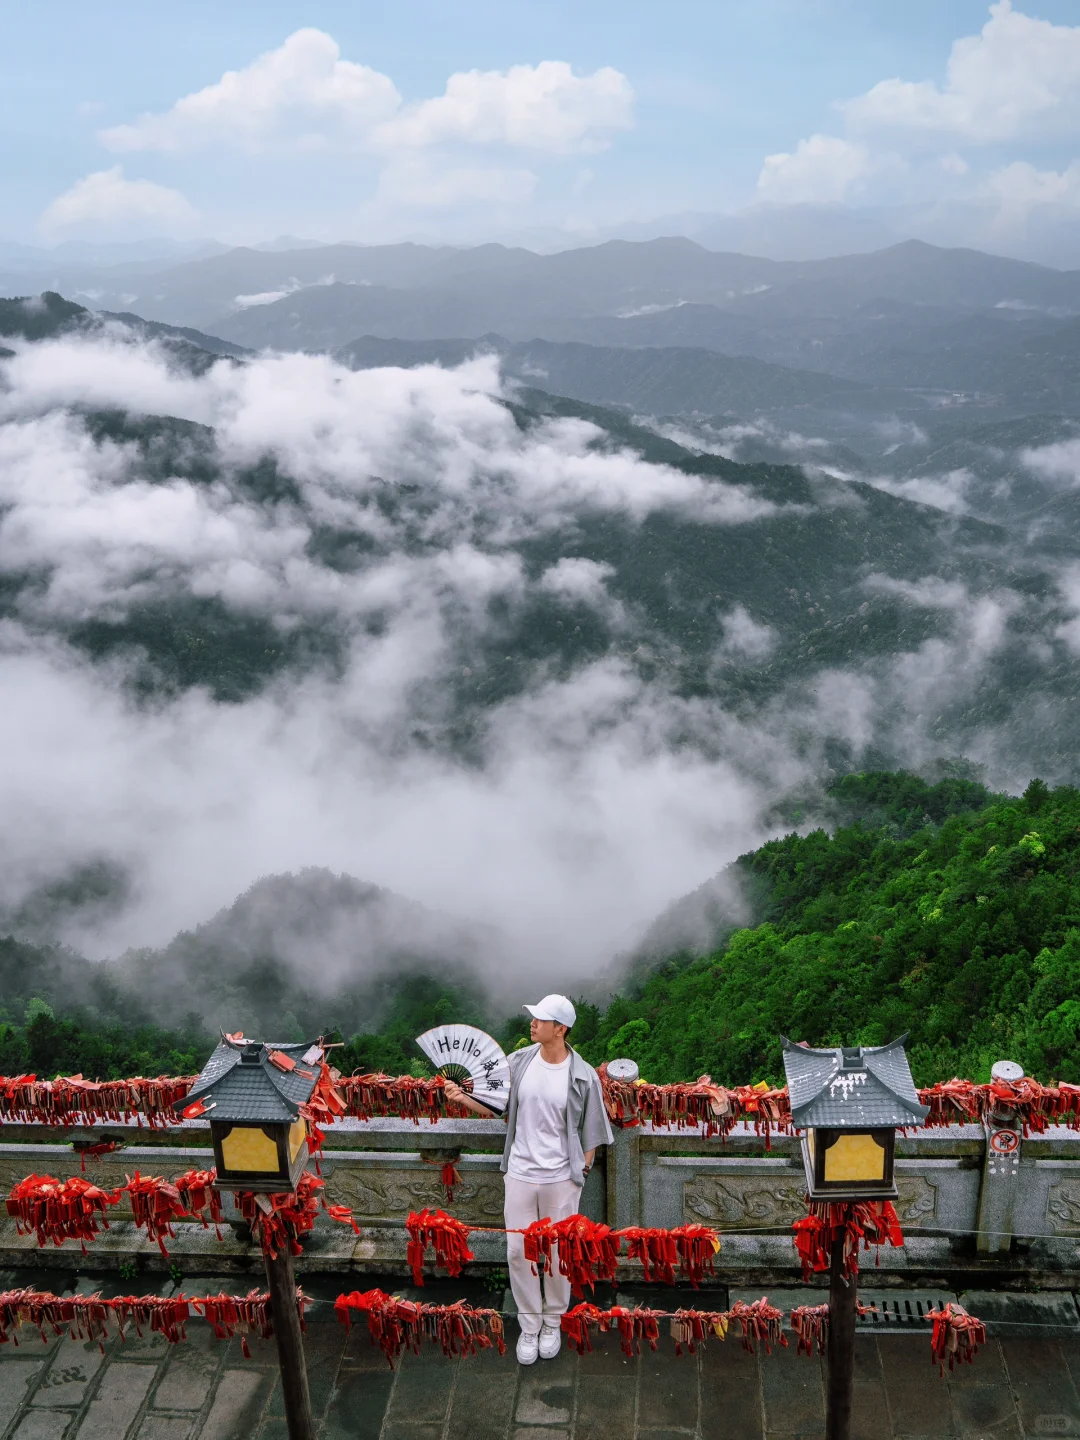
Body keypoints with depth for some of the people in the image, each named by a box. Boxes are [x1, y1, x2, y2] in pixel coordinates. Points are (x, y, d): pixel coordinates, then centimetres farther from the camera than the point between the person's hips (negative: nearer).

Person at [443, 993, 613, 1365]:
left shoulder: (583, 1076, -13)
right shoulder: (518, 1062, -5)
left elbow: (591, 1132, -3)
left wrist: (583, 1170, -4)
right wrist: (463, 1098, -10)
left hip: (561, 1180, -2)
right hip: (520, 1174, 3)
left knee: (558, 1254, 11)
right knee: (519, 1252, 9)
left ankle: (553, 1323, 33)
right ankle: (529, 1326, 27)